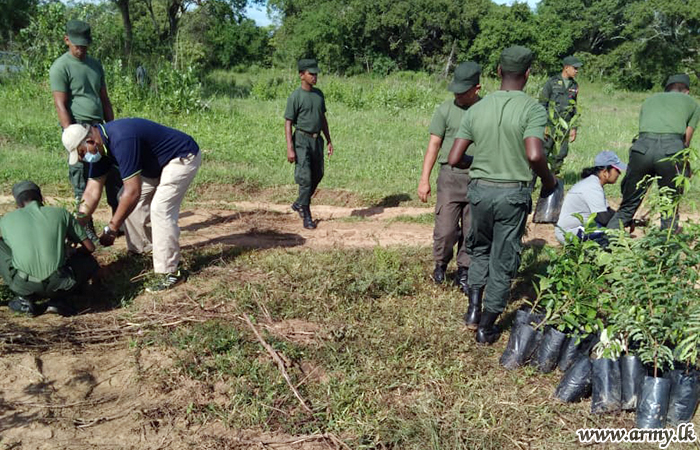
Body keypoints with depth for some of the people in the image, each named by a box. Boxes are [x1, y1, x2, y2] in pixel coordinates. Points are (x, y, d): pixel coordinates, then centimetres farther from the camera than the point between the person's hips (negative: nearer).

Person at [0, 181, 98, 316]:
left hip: (23, 285, 1)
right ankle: (57, 299, 7)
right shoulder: (61, 213, 12)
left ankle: (26, 298, 17)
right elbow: (90, 247, 15)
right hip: (57, 285, 0)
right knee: (90, 263, 29)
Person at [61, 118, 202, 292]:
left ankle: (170, 272, -12)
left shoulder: (122, 141, -33)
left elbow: (132, 192, -32)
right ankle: (139, 251, 23)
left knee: (160, 209, -20)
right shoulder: (100, 146, -4)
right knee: (128, 204, 8)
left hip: (183, 157, -10)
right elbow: (92, 192, 1)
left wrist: (111, 229, -25)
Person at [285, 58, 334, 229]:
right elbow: (288, 123, -11)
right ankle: (307, 216, 2)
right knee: (305, 177, -8)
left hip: (317, 139, 7)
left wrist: (329, 141, 14)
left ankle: (300, 204, 32)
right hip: (302, 140, -7)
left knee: (317, 175, 12)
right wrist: (290, 149, -18)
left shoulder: (319, 94, 9)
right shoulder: (295, 97, -11)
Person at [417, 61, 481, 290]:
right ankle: (441, 263, 24)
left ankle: (464, 271, 25)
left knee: (472, 230, 8)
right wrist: (424, 179, -5)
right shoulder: (446, 109, -1)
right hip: (451, 176, -2)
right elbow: (434, 145, 0)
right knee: (446, 229, -5)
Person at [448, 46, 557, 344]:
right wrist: (548, 180, -5)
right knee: (503, 261, 10)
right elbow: (534, 155, -25)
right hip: (513, 193, -3)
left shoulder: (477, 109, 2)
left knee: (480, 249, 26)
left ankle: (474, 308, 18)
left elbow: (454, 159, -1)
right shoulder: (532, 109, -10)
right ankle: (487, 327, 20)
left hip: (479, 189, 3)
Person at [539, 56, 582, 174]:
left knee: (560, 156, 6)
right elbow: (542, 104, -5)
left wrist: (573, 128, 12)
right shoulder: (552, 82, -4)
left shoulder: (574, 86, 11)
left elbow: (574, 108, 17)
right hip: (550, 125, -5)